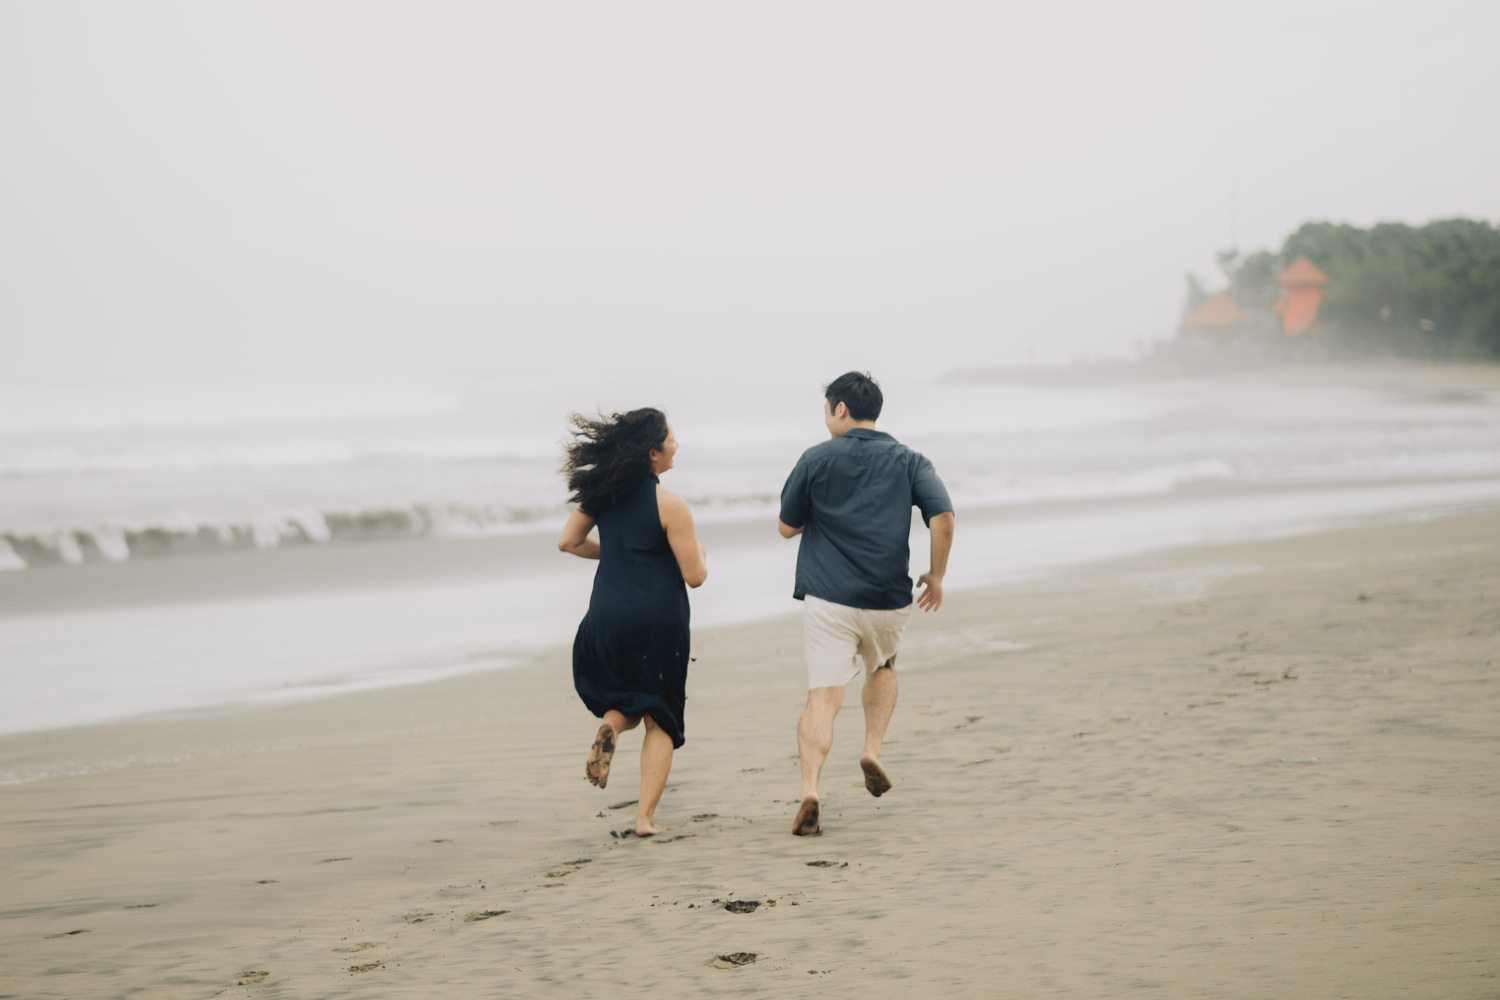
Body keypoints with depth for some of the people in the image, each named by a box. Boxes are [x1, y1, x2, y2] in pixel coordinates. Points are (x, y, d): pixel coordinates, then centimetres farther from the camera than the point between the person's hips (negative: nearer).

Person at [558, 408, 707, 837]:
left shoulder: (602, 492, 2)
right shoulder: (670, 505, -13)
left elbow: (568, 541, 12)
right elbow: (694, 576, -11)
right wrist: (700, 554, 12)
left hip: (607, 618, 4)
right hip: (658, 622, -4)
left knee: (626, 701, 27)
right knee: (659, 721, 9)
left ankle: (611, 723, -8)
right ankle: (646, 817, 2)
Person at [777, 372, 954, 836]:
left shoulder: (816, 460, 0)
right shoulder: (908, 461, 6)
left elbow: (787, 527, 6)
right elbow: (943, 516, -8)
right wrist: (937, 575, 4)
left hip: (827, 599, -2)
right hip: (889, 601, 2)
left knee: (823, 698, -5)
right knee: (882, 667, 31)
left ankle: (810, 789, -23)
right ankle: (873, 749, 14)